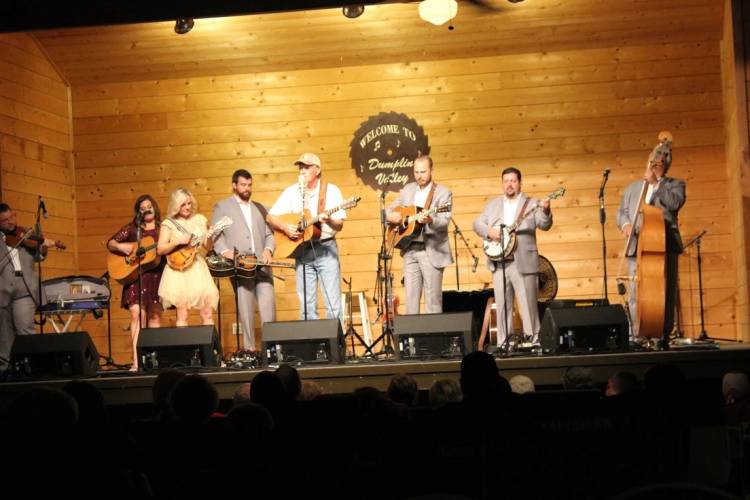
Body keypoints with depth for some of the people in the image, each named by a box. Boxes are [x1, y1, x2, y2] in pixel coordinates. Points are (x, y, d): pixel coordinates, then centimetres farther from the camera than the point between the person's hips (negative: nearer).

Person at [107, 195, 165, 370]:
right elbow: (110, 243, 11)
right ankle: (136, 361, -16)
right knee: (136, 314, -13)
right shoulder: (132, 228, 11)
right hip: (135, 275, -1)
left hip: (157, 275, 1)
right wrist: (120, 246, -10)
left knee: (155, 316, 2)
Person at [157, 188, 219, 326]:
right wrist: (177, 242, -16)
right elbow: (160, 250, -3)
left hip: (198, 269, 3)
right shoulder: (169, 223, 0)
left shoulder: (200, 220, 10)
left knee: (208, 313, -2)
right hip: (179, 271, -3)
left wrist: (209, 238, -8)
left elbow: (208, 247, 13)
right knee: (183, 315, -6)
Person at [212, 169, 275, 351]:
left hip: (261, 264, 3)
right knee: (245, 309, -4)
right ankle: (250, 348, -2)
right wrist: (224, 250, -14)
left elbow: (269, 234, 19)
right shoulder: (222, 207, 10)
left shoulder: (259, 208, 23)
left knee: (269, 306, -6)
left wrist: (268, 249, -1)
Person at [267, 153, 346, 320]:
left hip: (326, 249, -2)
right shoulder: (291, 192, 5)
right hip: (302, 251, 2)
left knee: (333, 303, -5)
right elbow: (271, 217, 6)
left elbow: (339, 225, -6)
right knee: (307, 305, 3)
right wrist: (285, 227, -12)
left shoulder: (331, 191, -2)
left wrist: (329, 221, -27)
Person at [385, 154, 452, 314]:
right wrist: (391, 216, -4)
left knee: (433, 300, -3)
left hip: (431, 252, -5)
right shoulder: (408, 189, 14)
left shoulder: (443, 192, -2)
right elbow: (391, 209, 20)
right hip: (410, 250, 5)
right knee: (411, 297, 5)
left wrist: (430, 220, -34)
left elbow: (444, 221, -14)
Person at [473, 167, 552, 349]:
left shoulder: (532, 204, 5)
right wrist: (489, 231, -9)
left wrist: (545, 212, -28)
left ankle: (533, 340, 4)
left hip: (524, 262, -3)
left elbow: (544, 225, -7)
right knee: (502, 305, 6)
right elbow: (477, 223, 11)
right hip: (499, 262, 3)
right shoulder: (492, 204, 15)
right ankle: (503, 343, 11)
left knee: (528, 304, -3)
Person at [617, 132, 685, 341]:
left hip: (665, 246, -2)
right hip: (637, 247, 2)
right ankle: (636, 337, -2)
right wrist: (625, 224, -3)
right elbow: (622, 212, 19)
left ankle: (663, 336, 1)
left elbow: (675, 203, -9)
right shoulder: (632, 187, 21)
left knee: (666, 293, -3)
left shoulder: (675, 185, 11)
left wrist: (656, 182, -10)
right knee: (636, 294, -4)